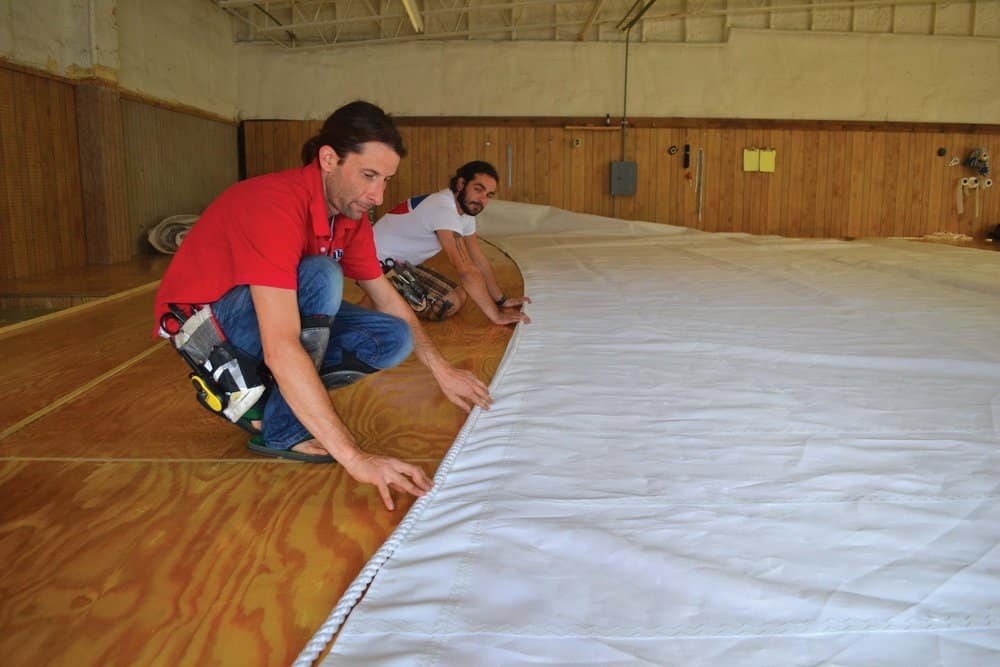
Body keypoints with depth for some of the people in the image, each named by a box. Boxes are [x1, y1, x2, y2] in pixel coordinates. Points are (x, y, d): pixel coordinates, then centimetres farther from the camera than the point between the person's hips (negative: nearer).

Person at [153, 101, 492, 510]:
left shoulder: (351, 213, -6)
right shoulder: (277, 204, -32)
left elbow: (388, 300, 7)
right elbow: (280, 351, -41)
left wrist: (443, 372, -1)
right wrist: (354, 457, -43)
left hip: (275, 313, 8)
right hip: (202, 323, -8)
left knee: (395, 338, -7)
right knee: (322, 277, -33)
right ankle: (282, 431, -17)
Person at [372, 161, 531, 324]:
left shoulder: (466, 207, 2)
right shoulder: (444, 209, -29)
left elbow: (479, 260, 7)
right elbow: (467, 270, -32)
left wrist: (502, 300, 2)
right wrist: (496, 315, -28)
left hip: (402, 263, 10)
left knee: (460, 296, 7)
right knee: (450, 304, -19)